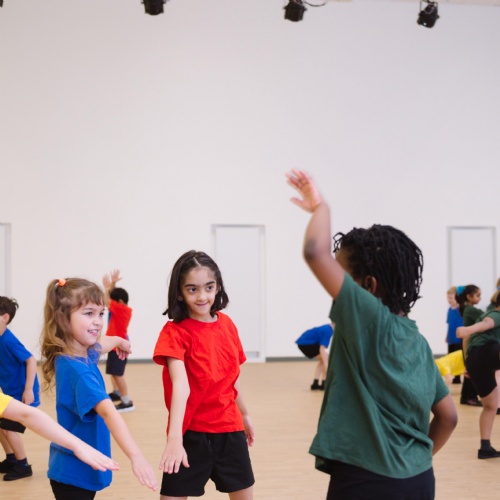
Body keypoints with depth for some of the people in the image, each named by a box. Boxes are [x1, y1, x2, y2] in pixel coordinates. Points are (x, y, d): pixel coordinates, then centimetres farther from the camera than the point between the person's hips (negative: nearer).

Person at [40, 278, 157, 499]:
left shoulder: (83, 353, 1)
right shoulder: (75, 367, -28)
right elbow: (108, 411, -42)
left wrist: (119, 341, 46)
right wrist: (136, 456, -53)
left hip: (80, 468, 10)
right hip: (75, 472, -10)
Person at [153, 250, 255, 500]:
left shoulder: (226, 324, 2)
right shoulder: (174, 331, -15)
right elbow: (181, 386, -29)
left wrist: (244, 415, 25)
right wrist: (174, 437, -40)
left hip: (229, 428, 5)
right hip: (191, 431, -5)